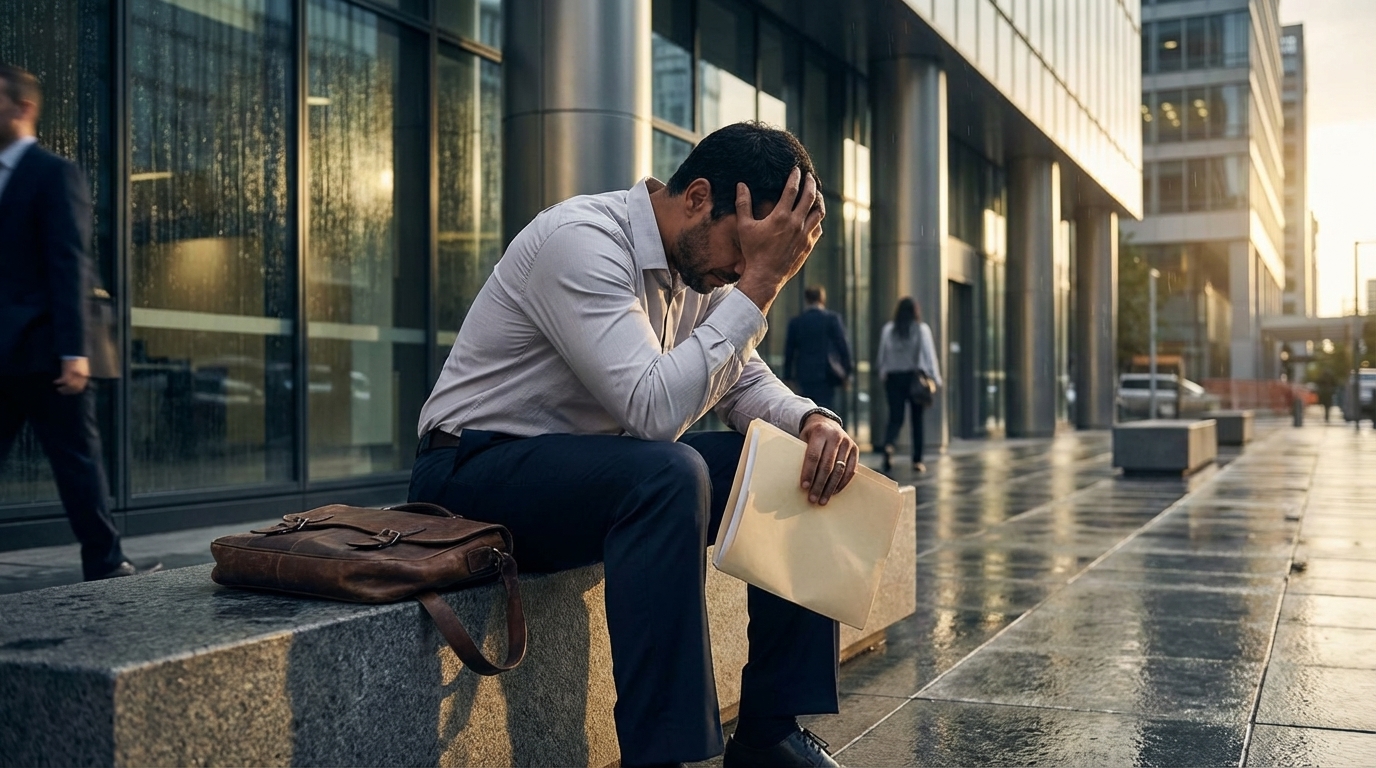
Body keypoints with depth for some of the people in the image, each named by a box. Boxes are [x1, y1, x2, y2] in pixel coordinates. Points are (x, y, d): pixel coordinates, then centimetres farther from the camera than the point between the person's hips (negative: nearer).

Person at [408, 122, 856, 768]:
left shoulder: (702, 261, 3)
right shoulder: (581, 240, -23)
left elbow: (746, 385, 8)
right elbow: (655, 409, -33)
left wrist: (814, 422, -14)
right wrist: (758, 285, -29)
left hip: (600, 465, 8)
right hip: (475, 471, -8)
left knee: (805, 468, -4)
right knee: (669, 473, -37)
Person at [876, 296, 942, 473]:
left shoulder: (888, 329, 3)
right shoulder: (922, 329, -3)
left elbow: (882, 356, 6)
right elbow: (929, 355, -8)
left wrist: (883, 376, 16)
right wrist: (936, 378, -9)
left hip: (893, 377, 1)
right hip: (915, 377, -1)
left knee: (895, 418, 2)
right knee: (917, 420, 9)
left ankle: (888, 445, -29)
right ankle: (917, 461, 11)